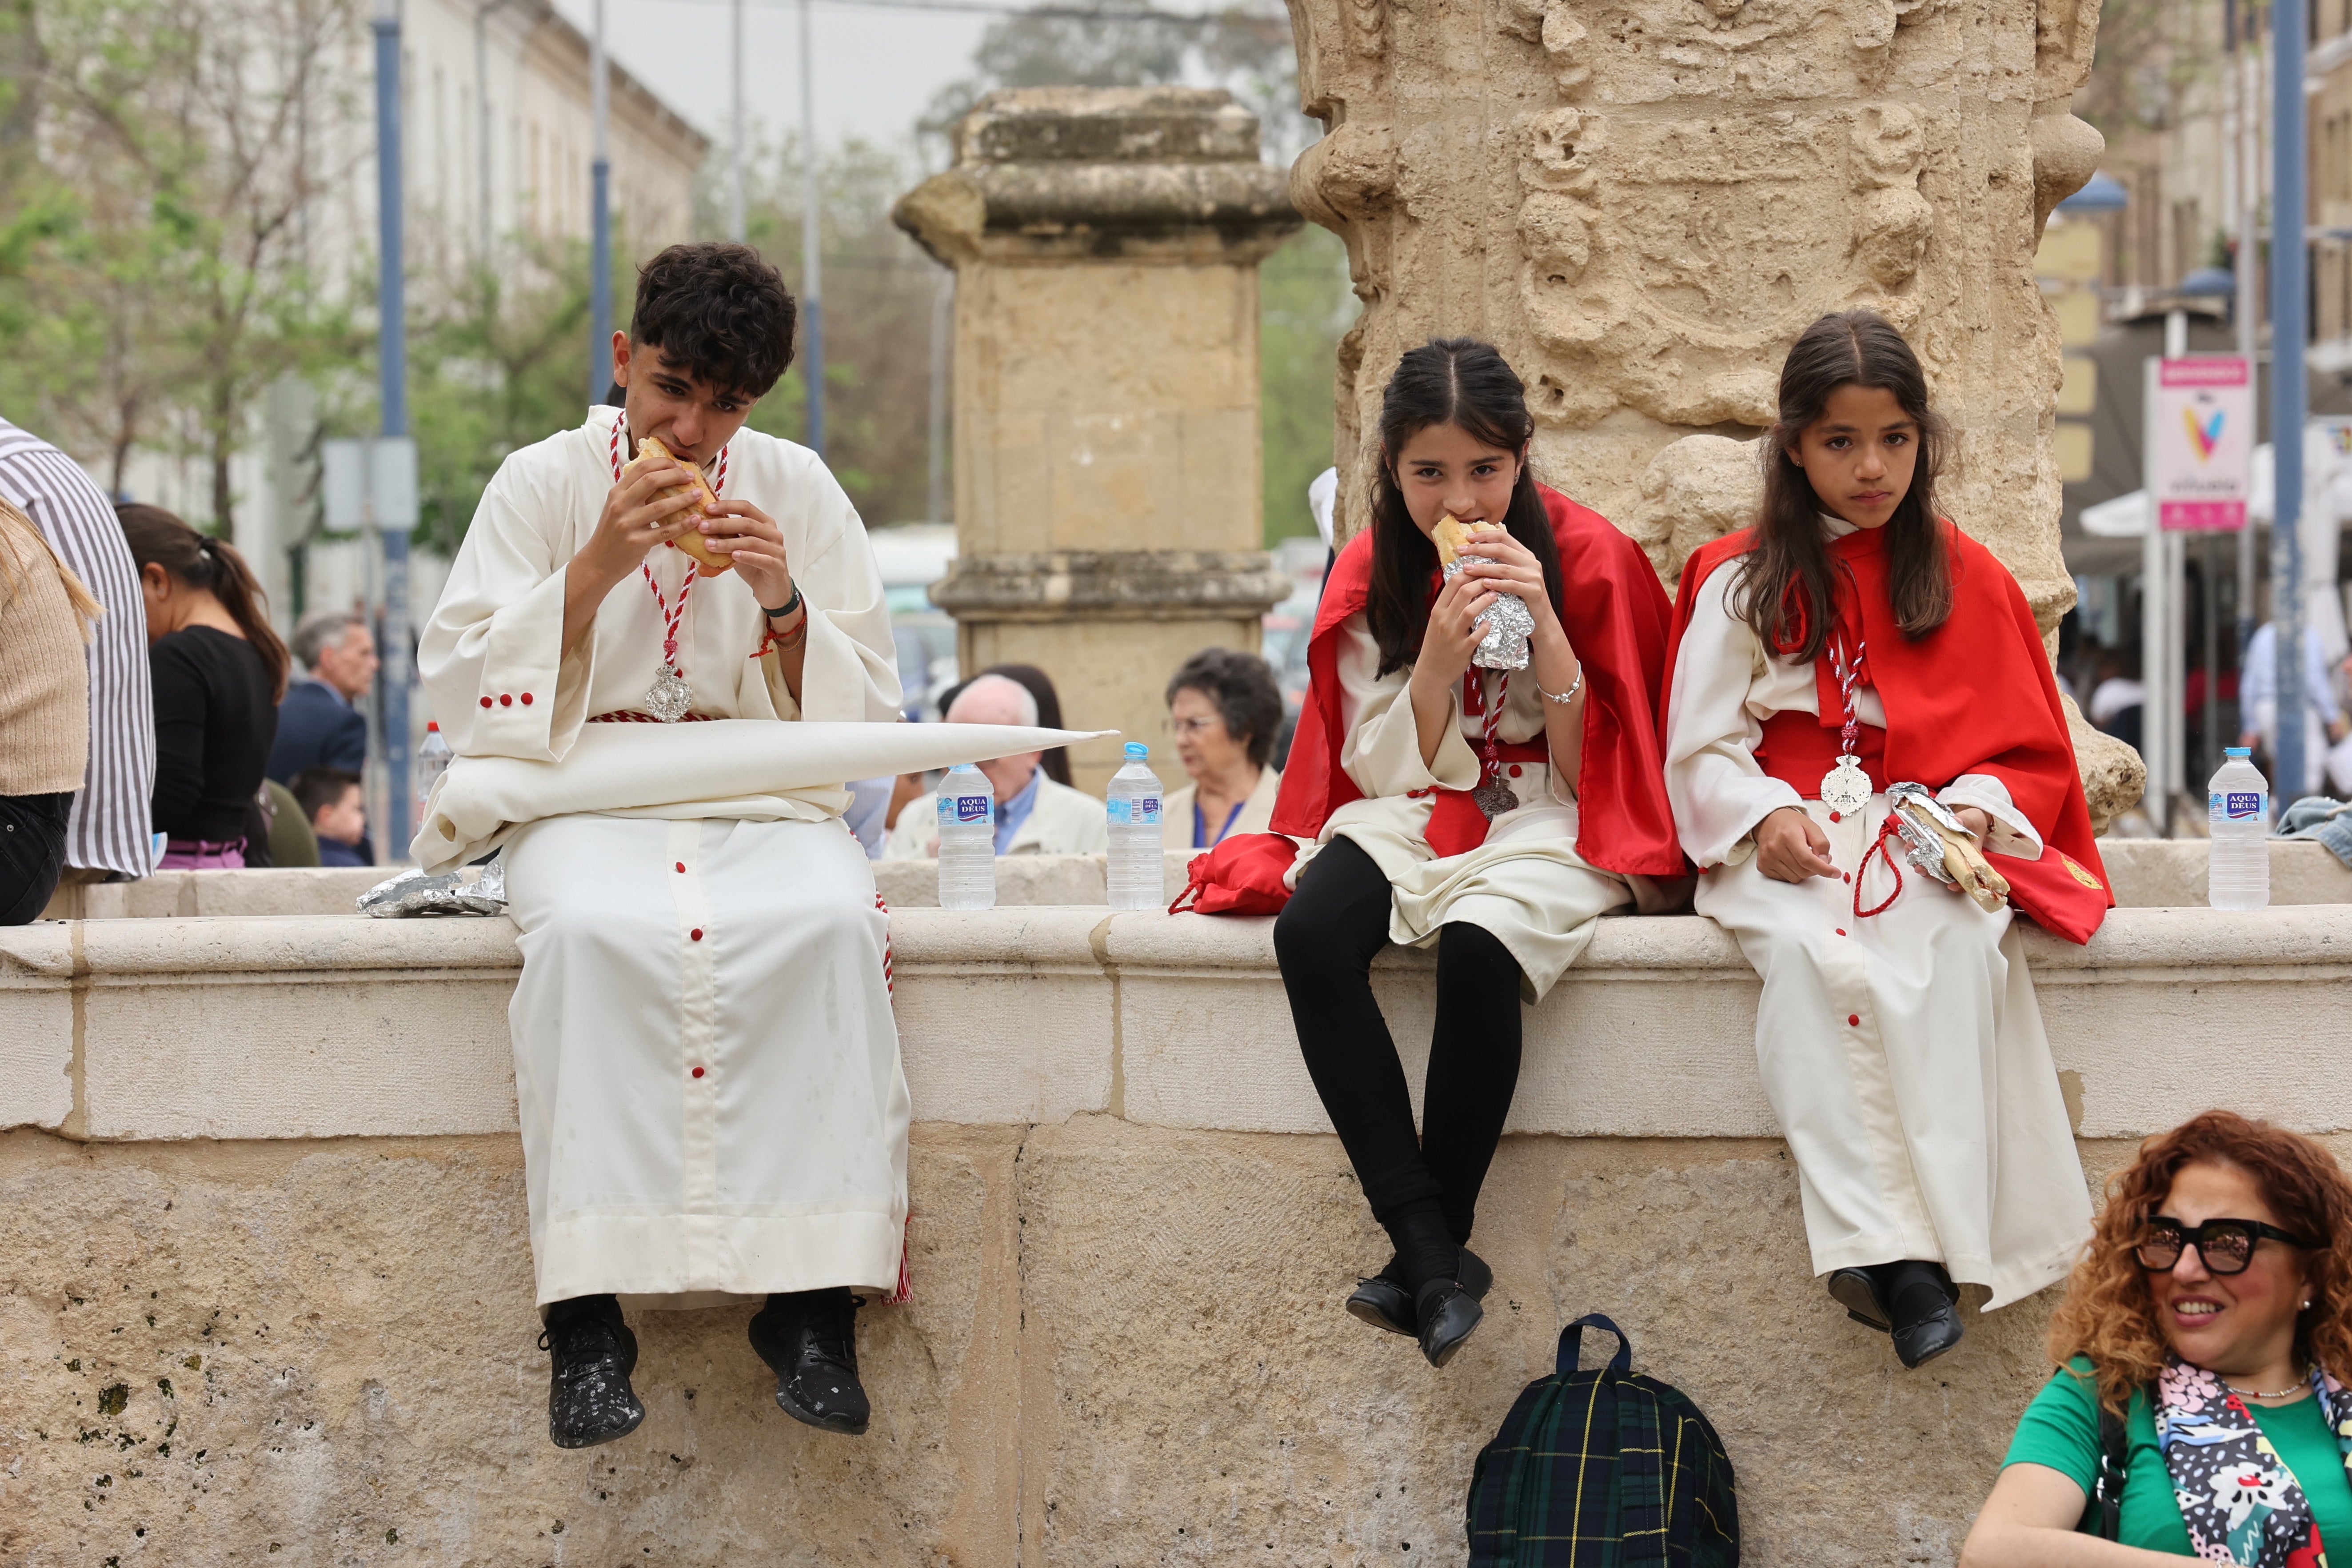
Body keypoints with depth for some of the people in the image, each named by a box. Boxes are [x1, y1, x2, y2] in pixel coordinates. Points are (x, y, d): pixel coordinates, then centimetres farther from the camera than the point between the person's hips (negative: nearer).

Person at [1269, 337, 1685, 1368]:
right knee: (1310, 933, -31)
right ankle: (1431, 1252, -33)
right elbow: (1386, 771, 2)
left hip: (1545, 826, -3)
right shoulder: (1372, 573, 5)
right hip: (1411, 819, 3)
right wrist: (1436, 660, -15)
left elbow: (1595, 768, -6)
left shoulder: (1589, 558, -4)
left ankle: (1427, 1258, -23)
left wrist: (1545, 626, -19)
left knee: (1478, 947, -38)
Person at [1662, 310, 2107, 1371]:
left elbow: (2026, 752, 12)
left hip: (1930, 843, 1)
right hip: (1784, 847, -1)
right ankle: (1879, 1245, -42)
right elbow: (1701, 749, 6)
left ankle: (1946, 1237, -39)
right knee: (1812, 954, -36)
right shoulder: (1740, 584, 10)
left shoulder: (1967, 580, 13)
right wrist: (1764, 819, -14)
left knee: (1954, 946, -35)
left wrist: (1979, 813, -10)